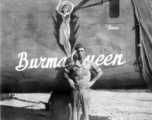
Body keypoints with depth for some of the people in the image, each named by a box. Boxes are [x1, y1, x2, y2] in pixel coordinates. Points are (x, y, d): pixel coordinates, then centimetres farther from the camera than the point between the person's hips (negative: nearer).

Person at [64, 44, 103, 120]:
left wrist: (92, 82, 0)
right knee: (75, 110, 4)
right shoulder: (72, 64, 4)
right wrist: (69, 80, -2)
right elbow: (65, 72, 15)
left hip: (85, 89, -1)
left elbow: (99, 72, 8)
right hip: (75, 89, 1)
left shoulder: (89, 63, 3)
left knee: (85, 110, -3)